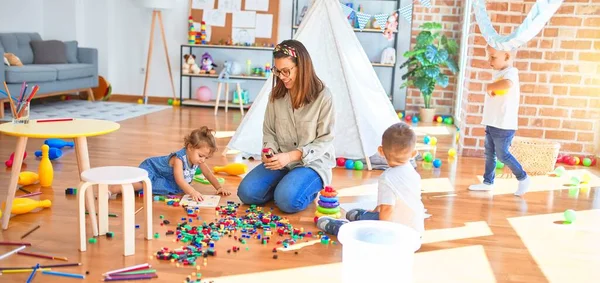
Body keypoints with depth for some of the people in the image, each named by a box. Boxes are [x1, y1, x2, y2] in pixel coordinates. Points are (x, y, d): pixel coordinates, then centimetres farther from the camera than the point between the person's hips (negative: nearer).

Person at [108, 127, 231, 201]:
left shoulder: (198, 160, -10)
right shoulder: (179, 158, -33)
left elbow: (208, 174, 1)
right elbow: (179, 180, -43)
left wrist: (219, 188, -9)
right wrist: (192, 192, -57)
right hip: (151, 167, -10)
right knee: (141, 183, -31)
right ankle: (110, 189, -33)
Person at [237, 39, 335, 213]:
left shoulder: (322, 96, -13)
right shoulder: (276, 95, 1)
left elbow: (325, 140, -12)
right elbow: (269, 131, 7)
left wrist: (291, 156, -23)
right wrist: (269, 151, -16)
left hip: (313, 162, -4)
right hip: (281, 161, 4)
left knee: (287, 200, -28)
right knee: (247, 192, -14)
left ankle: (309, 188, 6)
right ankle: (285, 184, 11)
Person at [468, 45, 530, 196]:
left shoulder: (510, 72, -17)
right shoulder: (500, 73, 13)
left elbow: (507, 84, -42)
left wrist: (490, 86, -29)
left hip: (503, 125, -9)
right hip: (492, 123, 9)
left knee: (502, 155, 0)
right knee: (489, 154, 14)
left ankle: (523, 178, 17)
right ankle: (488, 182, 23)